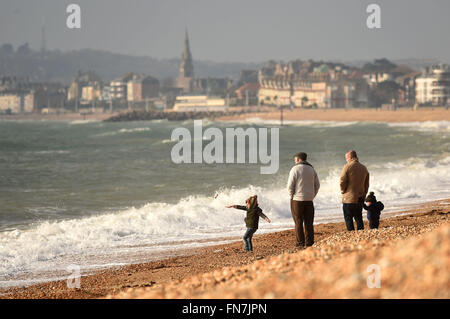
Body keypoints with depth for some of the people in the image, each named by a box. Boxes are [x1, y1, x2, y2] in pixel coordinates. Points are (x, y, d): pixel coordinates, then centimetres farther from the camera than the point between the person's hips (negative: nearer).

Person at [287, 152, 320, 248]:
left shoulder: (295, 169, -8)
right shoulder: (311, 169, 9)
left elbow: (290, 186, -12)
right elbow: (317, 185, 11)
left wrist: (292, 196, 2)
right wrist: (312, 196, 14)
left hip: (297, 200, -5)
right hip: (309, 200, 5)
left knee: (298, 223, -1)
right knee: (309, 223, 8)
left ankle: (300, 244, -3)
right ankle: (309, 243, 7)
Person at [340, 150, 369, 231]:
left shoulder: (347, 167, -11)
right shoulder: (364, 168, 8)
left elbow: (342, 181, -13)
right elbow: (366, 184, 13)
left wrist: (343, 191, 3)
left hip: (349, 198, -6)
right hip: (360, 199, 6)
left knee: (348, 218, 0)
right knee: (359, 218, 13)